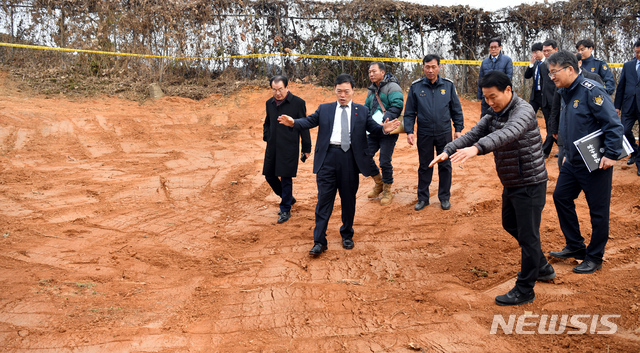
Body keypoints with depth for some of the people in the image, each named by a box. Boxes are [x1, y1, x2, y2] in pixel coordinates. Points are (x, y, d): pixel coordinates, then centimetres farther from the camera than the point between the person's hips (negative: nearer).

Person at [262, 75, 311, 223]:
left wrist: (306, 148, -2)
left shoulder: (298, 103, -8)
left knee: (286, 178, -3)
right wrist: (266, 136, 5)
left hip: (289, 148, -6)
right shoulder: (269, 103, 8)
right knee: (269, 176, 11)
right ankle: (288, 198, 34)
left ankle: (285, 210, 12)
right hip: (272, 147, 6)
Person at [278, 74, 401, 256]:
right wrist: (293, 123, -16)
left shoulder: (362, 111, 11)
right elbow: (309, 121, 3)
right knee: (324, 198, -1)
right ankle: (319, 241, 3)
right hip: (328, 157, 0)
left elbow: (373, 127, 1)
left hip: (350, 158, 1)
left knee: (349, 199, 11)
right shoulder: (324, 109, 12)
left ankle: (347, 235, 29)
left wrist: (384, 129, -21)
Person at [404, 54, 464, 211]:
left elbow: (456, 109, 6)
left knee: (445, 166, 8)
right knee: (424, 166, 10)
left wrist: (458, 129, 3)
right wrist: (409, 131, -6)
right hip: (424, 134, 0)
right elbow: (409, 112, 2)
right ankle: (423, 198, 22)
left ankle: (445, 197, 22)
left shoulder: (448, 85, 0)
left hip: (444, 133, 0)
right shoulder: (416, 86, -2)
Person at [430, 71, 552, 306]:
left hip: (530, 183, -10)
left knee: (527, 234, -3)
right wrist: (447, 151, -17)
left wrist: (477, 148, -57)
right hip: (511, 183, 10)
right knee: (510, 225, 23)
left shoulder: (523, 111, -21)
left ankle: (524, 291, 8)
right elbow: (473, 134, 0)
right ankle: (542, 268, 40)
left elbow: (507, 133, -41)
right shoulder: (494, 114, 7)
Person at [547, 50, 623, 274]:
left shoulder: (592, 91, -19)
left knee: (598, 211, 3)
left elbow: (614, 125, -21)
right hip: (573, 162, 9)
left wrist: (612, 155, -23)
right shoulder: (565, 93, 8)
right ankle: (575, 246, 28)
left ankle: (594, 259, 15)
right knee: (561, 197, 14)